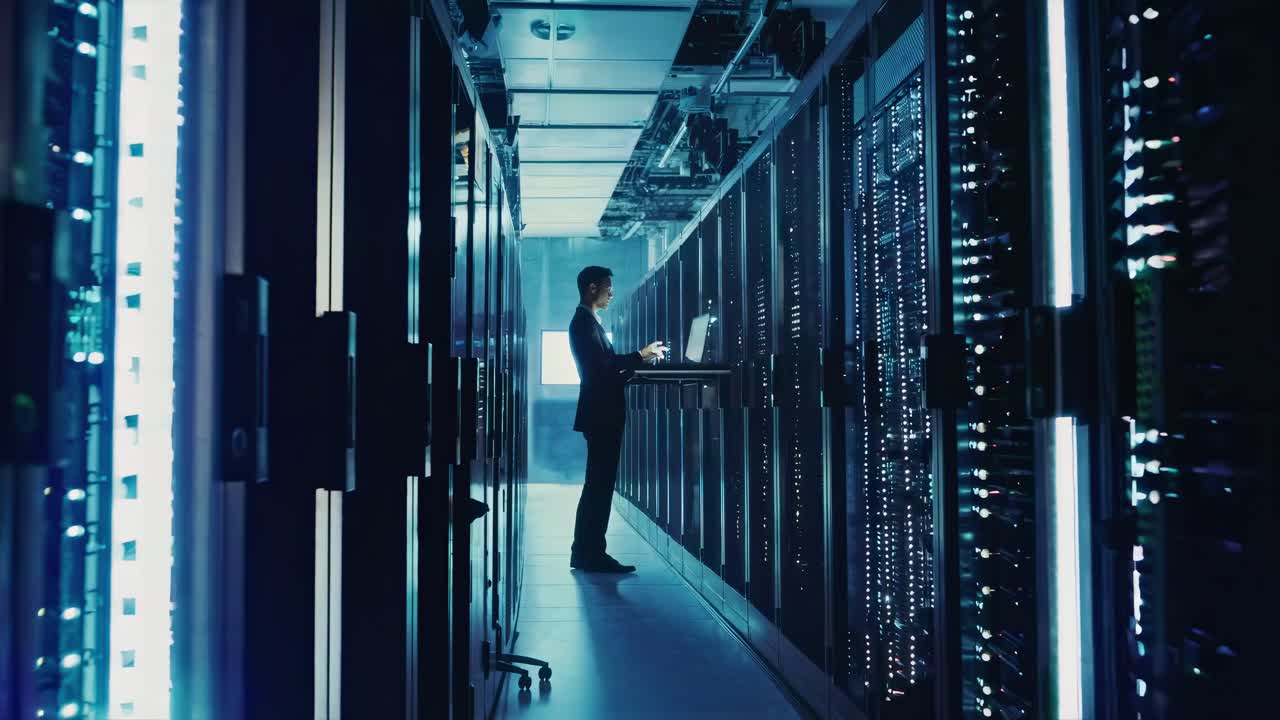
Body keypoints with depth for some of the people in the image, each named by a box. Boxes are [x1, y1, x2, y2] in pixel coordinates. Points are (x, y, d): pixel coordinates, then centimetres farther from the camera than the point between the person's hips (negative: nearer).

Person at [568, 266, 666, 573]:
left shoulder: (587, 320, 20)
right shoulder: (584, 321, -11)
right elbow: (602, 365, -21)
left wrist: (639, 362, 14)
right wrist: (641, 355, -13)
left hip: (601, 413, 10)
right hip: (601, 413, -10)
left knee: (598, 485, 12)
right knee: (600, 484, -7)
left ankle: (586, 552, 17)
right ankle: (592, 555, -2)